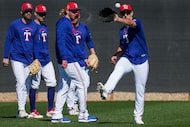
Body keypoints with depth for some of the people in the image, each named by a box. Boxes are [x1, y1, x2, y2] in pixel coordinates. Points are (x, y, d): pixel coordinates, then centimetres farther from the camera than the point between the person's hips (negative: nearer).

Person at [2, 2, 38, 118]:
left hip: (29, 60, 5)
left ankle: (21, 112, 10)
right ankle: (21, 109, -16)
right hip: (17, 59, -5)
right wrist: (6, 57, -5)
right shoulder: (14, 25, -2)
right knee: (21, 83, -15)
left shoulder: (35, 26, 9)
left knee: (27, 85, 5)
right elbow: (8, 41, 0)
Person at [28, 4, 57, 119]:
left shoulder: (45, 27, 15)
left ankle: (50, 109, 8)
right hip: (36, 60, -7)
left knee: (52, 83, 2)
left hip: (46, 60, 7)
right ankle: (33, 111, 5)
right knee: (34, 85, -2)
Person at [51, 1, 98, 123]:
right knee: (81, 84, -5)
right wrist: (64, 58, -28)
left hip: (66, 61, 10)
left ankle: (57, 116, 8)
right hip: (68, 61, -10)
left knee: (64, 87, 9)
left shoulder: (69, 24, 21)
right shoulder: (63, 23, -10)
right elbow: (60, 41, -20)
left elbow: (74, 45, 26)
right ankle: (83, 115, -3)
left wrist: (84, 58, 23)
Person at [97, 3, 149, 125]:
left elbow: (131, 23, -32)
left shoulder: (137, 22, -8)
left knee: (140, 91, 3)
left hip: (141, 61, -3)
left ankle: (138, 116, 17)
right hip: (127, 59, 3)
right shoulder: (122, 31, 12)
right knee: (117, 71, -31)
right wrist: (116, 55, 1)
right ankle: (106, 90, -58)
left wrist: (119, 20, -52)